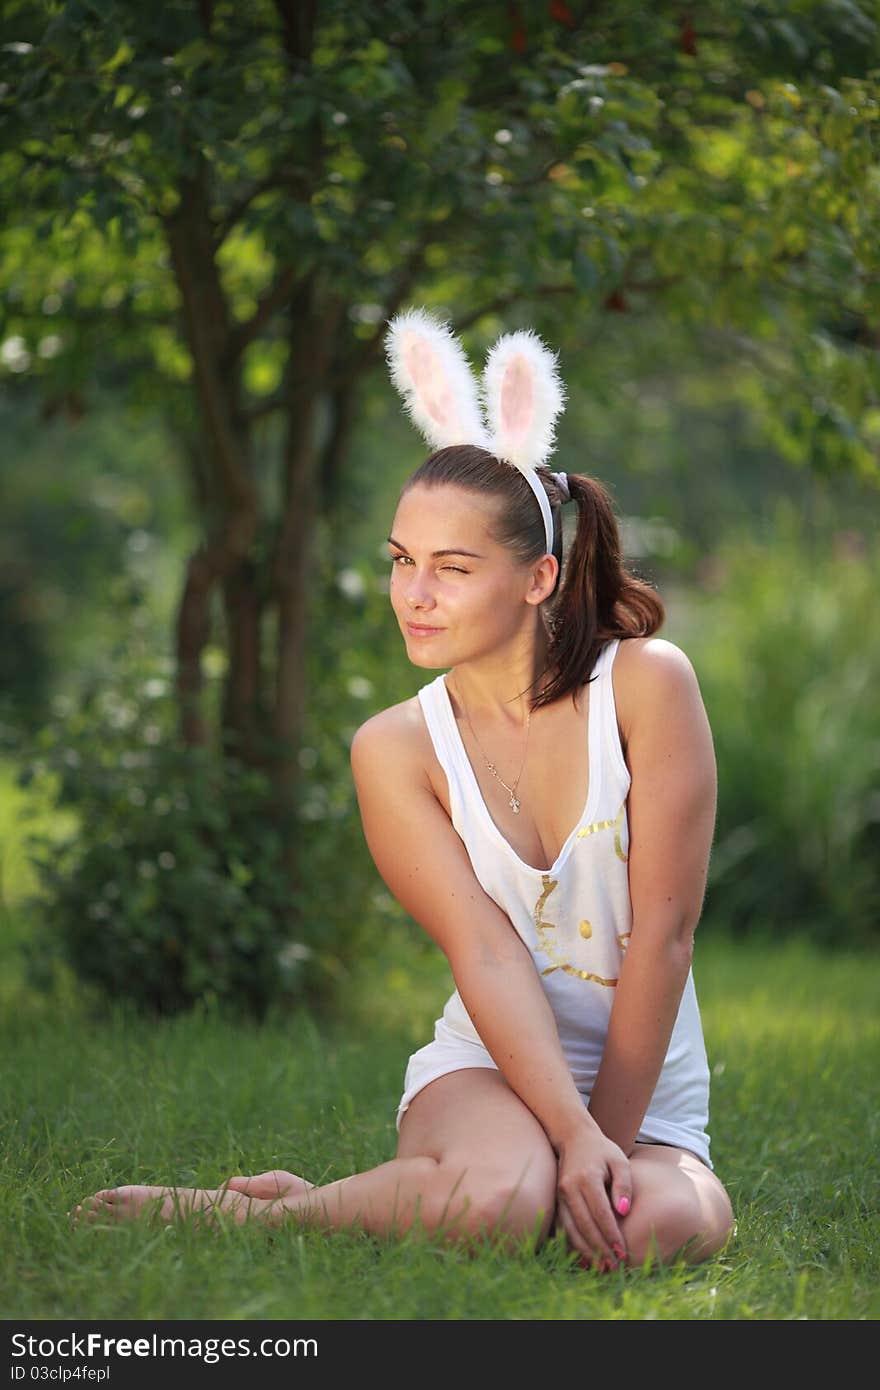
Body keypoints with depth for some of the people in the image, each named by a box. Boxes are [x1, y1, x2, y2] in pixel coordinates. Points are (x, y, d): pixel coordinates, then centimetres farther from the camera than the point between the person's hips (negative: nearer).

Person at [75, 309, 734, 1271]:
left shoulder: (645, 683, -7)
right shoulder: (397, 749, -4)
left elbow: (664, 930, -10)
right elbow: (485, 952, -14)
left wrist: (611, 1141, -14)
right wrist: (572, 1138, -27)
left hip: (650, 1093, 2)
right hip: (489, 1069, -1)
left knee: (662, 1227, -35)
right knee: (496, 1198, -38)